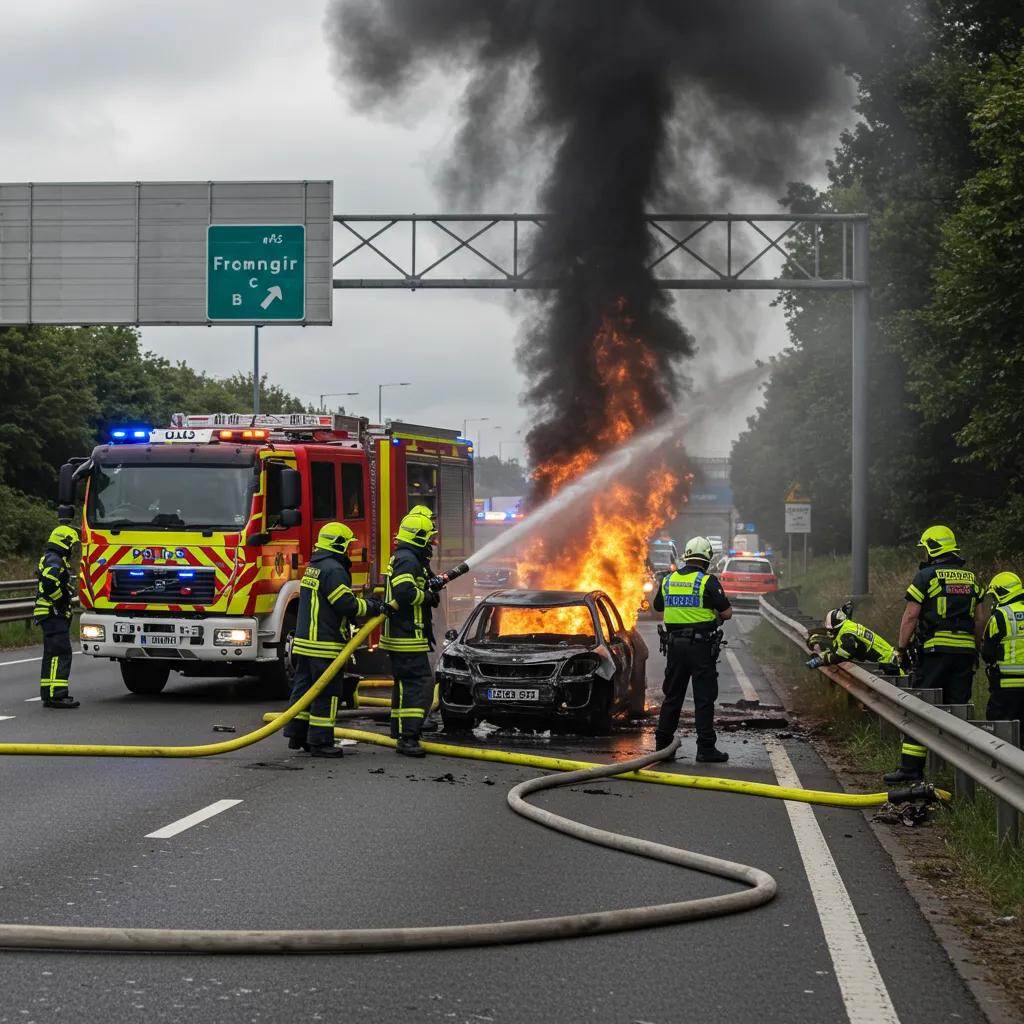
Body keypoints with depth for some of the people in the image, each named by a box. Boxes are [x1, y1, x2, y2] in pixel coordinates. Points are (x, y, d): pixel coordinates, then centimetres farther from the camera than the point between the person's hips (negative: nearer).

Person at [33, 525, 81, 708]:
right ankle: (56, 695, -22)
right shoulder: (54, 560, -13)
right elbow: (49, 581, -30)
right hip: (54, 614, -11)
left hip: (56, 616, 11)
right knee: (60, 653, -16)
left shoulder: (55, 560, 22)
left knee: (53, 655, 14)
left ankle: (49, 694, 18)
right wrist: (61, 599, -18)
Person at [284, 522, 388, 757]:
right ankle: (320, 742, -3)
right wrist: (373, 608, -7)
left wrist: (366, 603, 15)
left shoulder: (313, 567, 17)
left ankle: (297, 734, 18)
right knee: (326, 693, -4)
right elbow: (347, 605, -19)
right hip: (325, 645, -10)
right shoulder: (333, 570, -16)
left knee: (304, 687, 14)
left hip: (304, 641, 10)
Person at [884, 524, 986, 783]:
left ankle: (911, 767, -6)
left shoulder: (926, 576, -4)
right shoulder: (970, 577, 14)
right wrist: (974, 650, 22)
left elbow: (910, 616, -8)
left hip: (934, 649, -5)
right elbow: (980, 619, 16)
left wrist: (902, 648, -2)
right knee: (959, 707, 9)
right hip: (965, 651, 5)